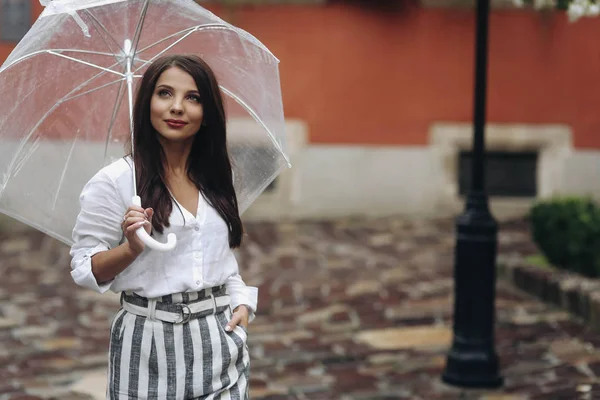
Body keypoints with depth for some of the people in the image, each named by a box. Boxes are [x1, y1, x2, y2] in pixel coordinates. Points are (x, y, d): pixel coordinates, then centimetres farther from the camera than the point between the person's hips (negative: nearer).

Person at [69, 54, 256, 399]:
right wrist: (131, 248, -23)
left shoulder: (217, 177, 7)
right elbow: (84, 270, -8)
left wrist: (242, 302, 4)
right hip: (152, 342, -4)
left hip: (221, 336, 4)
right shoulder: (113, 182, -9)